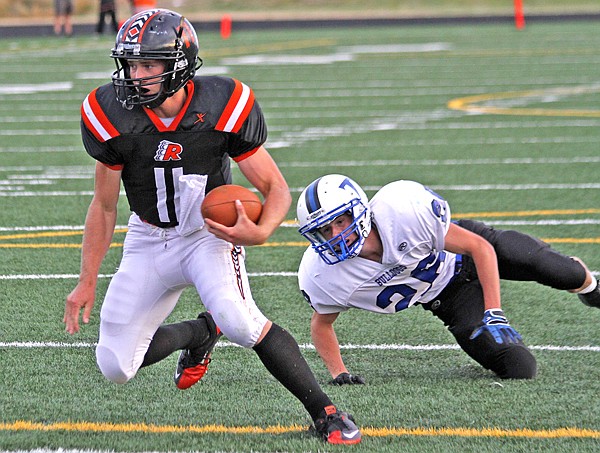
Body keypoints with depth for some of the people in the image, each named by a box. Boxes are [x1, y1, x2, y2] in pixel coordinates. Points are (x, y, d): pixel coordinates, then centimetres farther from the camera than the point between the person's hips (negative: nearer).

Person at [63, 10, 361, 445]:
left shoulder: (223, 108, -22)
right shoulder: (113, 117, -15)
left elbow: (277, 188, -13)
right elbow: (104, 206, -1)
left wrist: (260, 231, -34)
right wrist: (87, 281, -1)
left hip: (212, 232, -3)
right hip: (150, 240, 4)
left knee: (239, 320, -32)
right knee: (116, 367, 2)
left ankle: (325, 412, -20)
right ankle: (199, 333, 32)